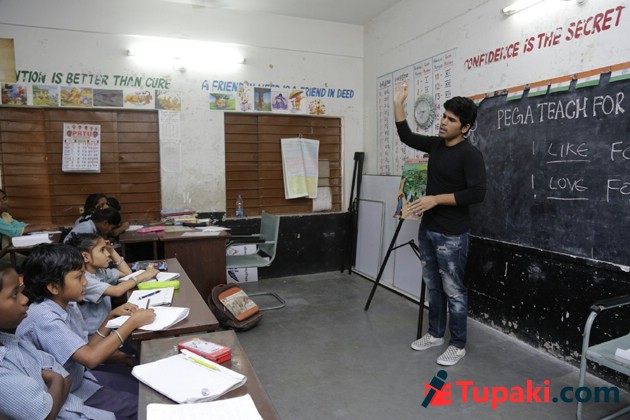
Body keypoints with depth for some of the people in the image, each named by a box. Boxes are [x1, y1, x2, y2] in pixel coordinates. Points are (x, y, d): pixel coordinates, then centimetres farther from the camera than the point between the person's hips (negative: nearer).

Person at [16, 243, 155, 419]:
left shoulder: (68, 305, -3)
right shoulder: (44, 318, -29)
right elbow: (91, 358, -35)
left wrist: (112, 317, -5)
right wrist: (132, 322, -29)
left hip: (80, 376, 8)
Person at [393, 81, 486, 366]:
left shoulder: (470, 154, -14)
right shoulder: (436, 145, 8)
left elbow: (477, 193, -21)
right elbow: (406, 137, 20)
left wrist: (436, 199, -23)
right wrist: (398, 104, 12)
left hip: (452, 236, -8)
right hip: (427, 230, 8)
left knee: (454, 291, 3)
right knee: (433, 286, 17)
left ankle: (458, 345, 19)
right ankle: (435, 334, 33)